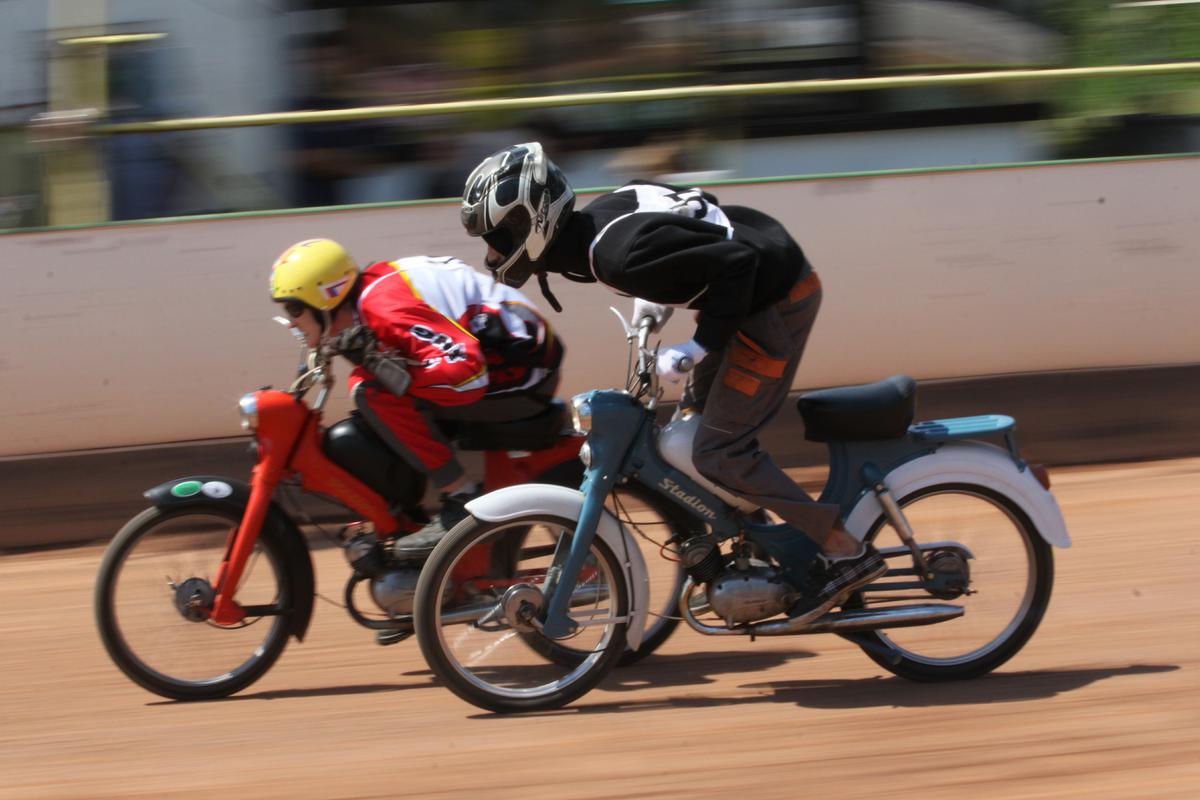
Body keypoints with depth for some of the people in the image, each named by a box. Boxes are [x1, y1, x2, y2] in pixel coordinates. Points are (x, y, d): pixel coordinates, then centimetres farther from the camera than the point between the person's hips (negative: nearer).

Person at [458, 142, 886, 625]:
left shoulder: (618, 256, -28)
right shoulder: (597, 217, 2)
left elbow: (736, 261, -29)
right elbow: (688, 234, 16)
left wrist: (702, 345, -23)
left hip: (776, 303, -10)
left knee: (717, 452, -6)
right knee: (697, 419, 19)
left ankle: (848, 554, -2)